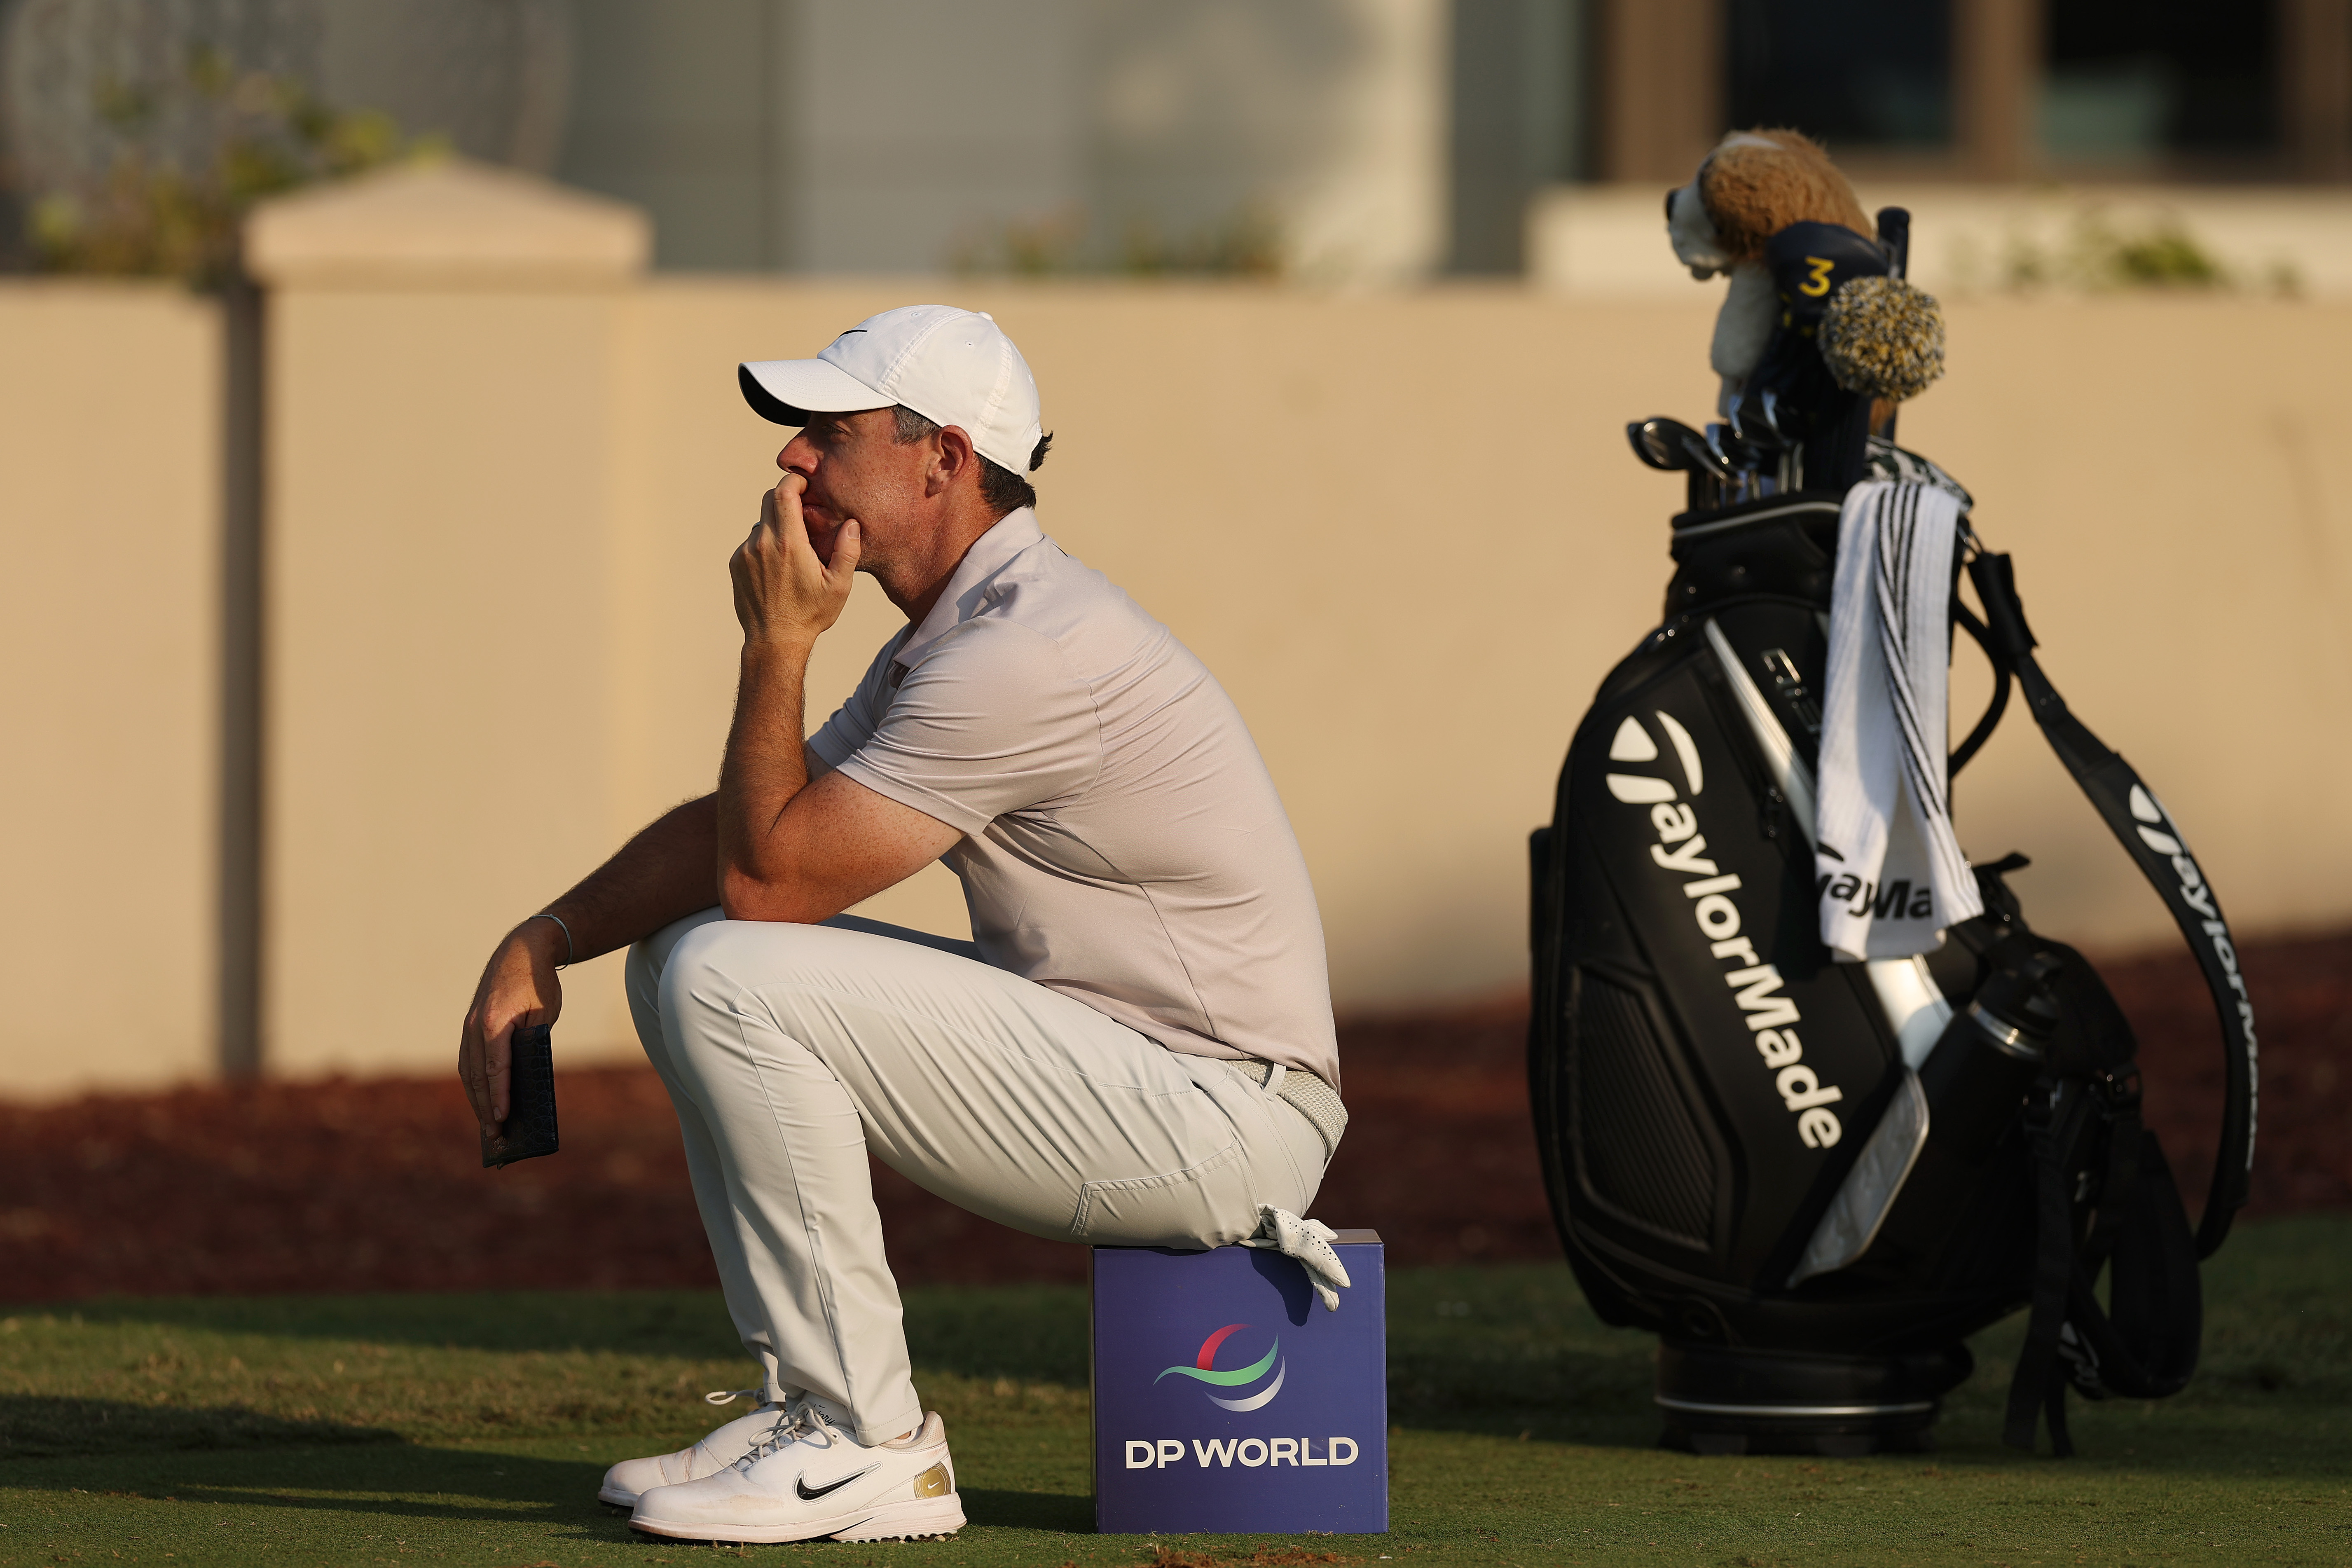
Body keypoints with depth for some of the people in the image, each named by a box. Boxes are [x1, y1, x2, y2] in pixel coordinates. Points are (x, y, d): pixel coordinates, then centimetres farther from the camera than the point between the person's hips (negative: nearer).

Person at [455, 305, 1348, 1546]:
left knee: (732, 978, -20)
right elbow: (743, 829, 18)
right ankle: (815, 1409, 9)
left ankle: (867, 1446, -16)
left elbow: (768, 873, -19)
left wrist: (779, 645, -8)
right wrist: (540, 942, 6)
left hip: (1222, 1110, -10)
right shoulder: (947, 636, 13)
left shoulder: (1026, 652, -21)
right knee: (677, 965, 11)